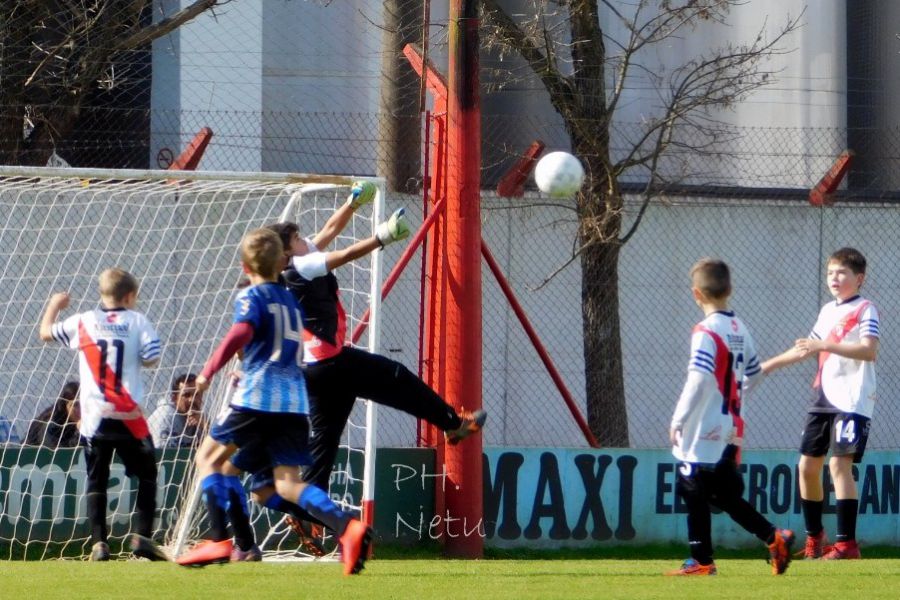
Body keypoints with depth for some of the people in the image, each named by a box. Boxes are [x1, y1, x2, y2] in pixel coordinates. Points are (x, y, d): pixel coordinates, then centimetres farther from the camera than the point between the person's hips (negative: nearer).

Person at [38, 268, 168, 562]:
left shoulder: (83, 322, 5)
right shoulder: (138, 322, 0)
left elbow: (46, 332, 17)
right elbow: (150, 359, -7)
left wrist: (54, 305, 36)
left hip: (94, 415, 2)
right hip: (128, 415, -2)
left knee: (96, 480, 7)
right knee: (146, 474, 11)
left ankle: (99, 542, -3)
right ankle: (142, 536, 1)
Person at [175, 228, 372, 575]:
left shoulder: (251, 297, 0)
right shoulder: (290, 300, 21)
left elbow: (241, 332, -20)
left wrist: (209, 371, -16)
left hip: (257, 397, -6)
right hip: (294, 401, 6)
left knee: (209, 457, 12)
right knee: (288, 484, 3)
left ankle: (219, 539, -1)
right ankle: (346, 527, -22)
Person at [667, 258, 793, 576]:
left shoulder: (706, 332, -15)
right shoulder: (740, 330, 10)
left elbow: (698, 381, -22)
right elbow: (753, 373, 20)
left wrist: (678, 421, -16)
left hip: (704, 431, -8)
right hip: (731, 428, 8)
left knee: (694, 493, -1)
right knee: (726, 494, 15)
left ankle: (701, 560, 1)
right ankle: (774, 537, 4)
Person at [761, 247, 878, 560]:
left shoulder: (865, 310, -7)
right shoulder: (828, 311, 17)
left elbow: (869, 350, -23)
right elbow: (809, 348, 30)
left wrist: (825, 345, -30)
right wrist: (769, 365, 30)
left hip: (852, 401, -8)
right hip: (823, 398, 8)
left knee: (839, 463, -17)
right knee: (808, 464, 9)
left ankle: (847, 543, -18)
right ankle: (814, 537, 21)